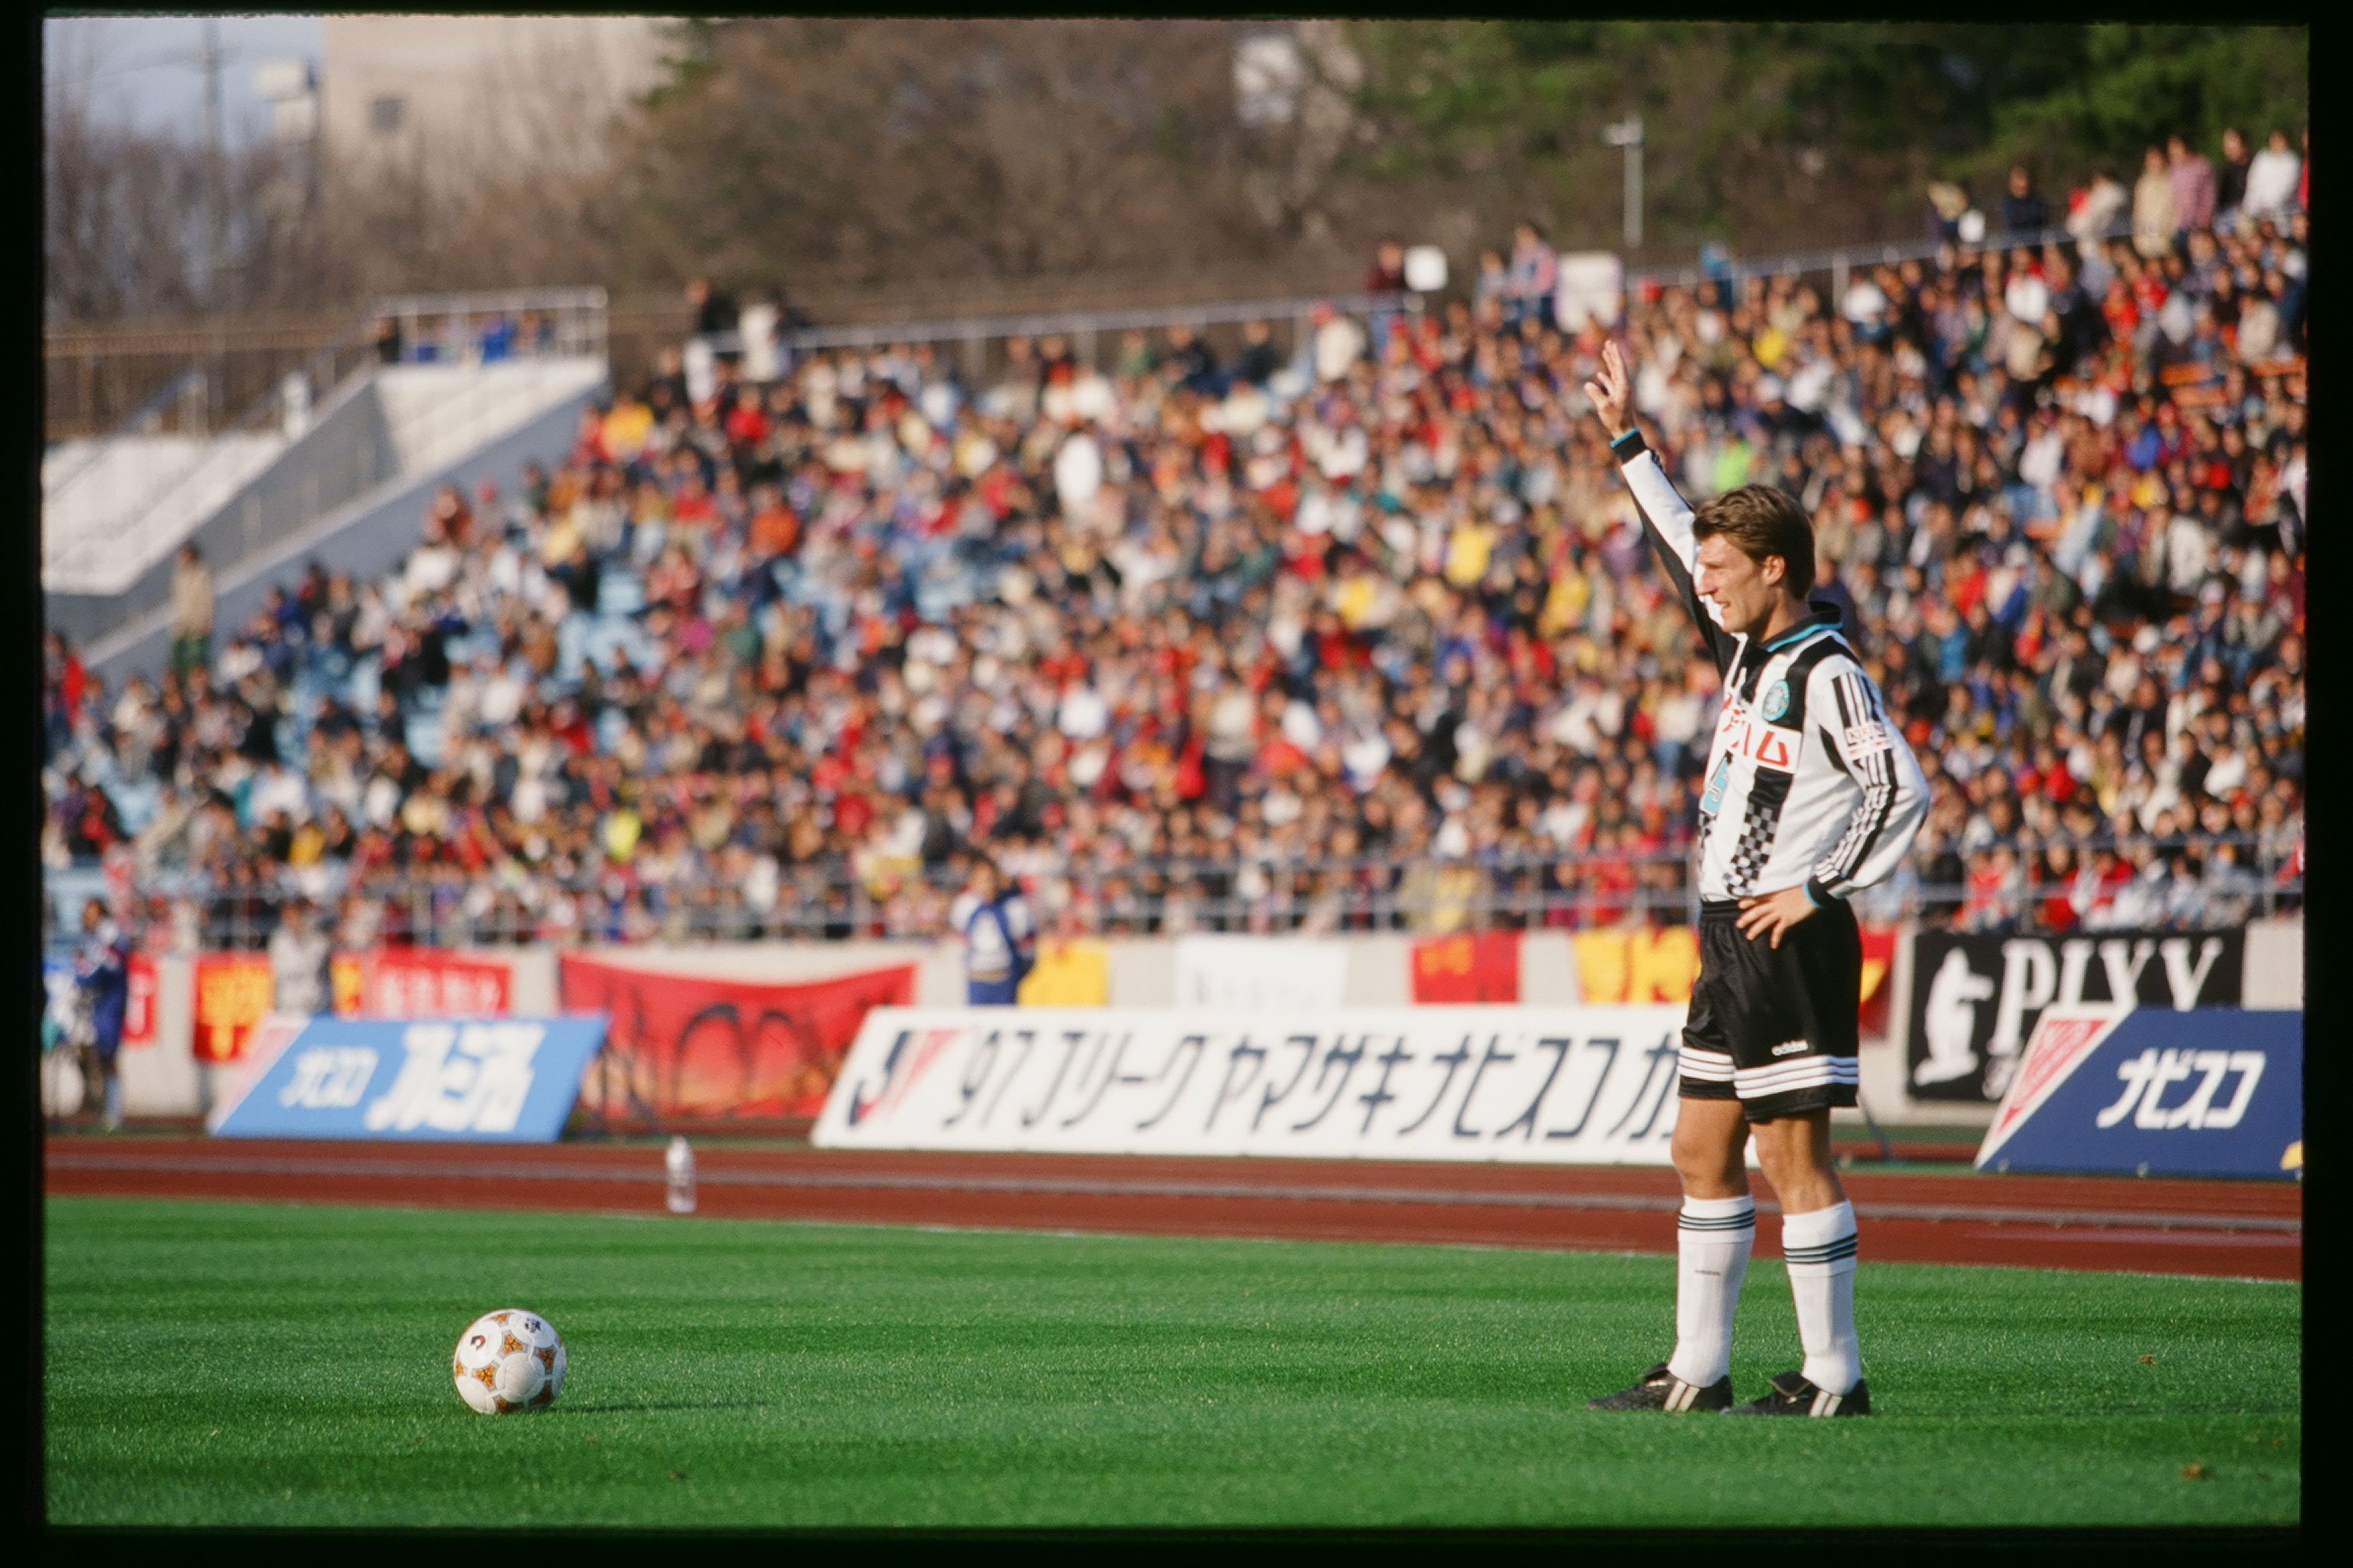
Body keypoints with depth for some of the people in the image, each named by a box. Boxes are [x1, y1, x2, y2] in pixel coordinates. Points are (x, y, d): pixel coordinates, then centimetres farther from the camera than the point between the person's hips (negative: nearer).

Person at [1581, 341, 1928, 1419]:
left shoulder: (1825, 675, -13)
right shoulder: (1748, 651, 12)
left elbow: (1903, 791, -19)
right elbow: (1682, 548, 28)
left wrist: (1815, 892, -16)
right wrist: (1627, 444, 30)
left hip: (1789, 941, -9)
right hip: (1729, 943, 9)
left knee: (1791, 1155, -8)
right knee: (1703, 1153, 11)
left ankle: (1834, 1378, -5)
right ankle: (1698, 1371, 15)